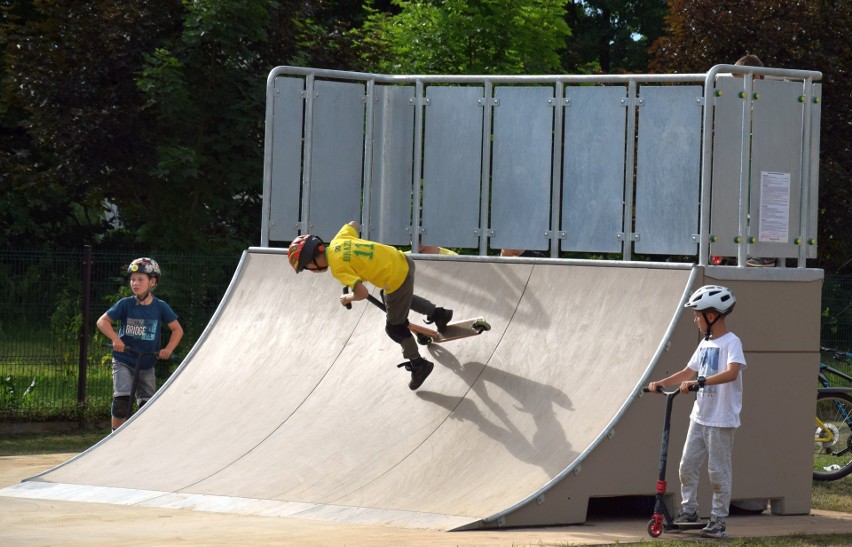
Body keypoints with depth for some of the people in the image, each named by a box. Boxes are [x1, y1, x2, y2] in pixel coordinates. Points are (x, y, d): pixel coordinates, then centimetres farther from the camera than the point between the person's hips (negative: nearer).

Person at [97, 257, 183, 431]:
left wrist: (168, 349, -15)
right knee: (121, 401, -20)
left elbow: (177, 329, 1)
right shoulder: (125, 304, -7)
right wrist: (115, 338, -23)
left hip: (147, 365, 2)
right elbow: (102, 321, -6)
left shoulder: (160, 307, -4)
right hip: (124, 362, -2)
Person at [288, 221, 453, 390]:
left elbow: (362, 293, -25)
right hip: (403, 261, 8)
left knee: (396, 329, 13)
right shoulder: (338, 240, 1)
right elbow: (353, 224, 22)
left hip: (396, 280, -8)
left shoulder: (338, 268, -21)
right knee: (403, 296, 40)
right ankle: (438, 314, 50)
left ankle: (418, 365, 28)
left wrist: (348, 299, -5)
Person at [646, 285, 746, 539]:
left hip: (721, 420, -8)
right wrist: (660, 383, 9)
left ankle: (718, 521, 5)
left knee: (718, 471, -2)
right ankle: (689, 510, 21)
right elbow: (688, 372, 21)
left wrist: (699, 381, -36)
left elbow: (731, 373, -29)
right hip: (700, 417, 8)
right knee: (687, 465, 9)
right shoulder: (705, 344, 13)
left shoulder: (731, 342, -13)